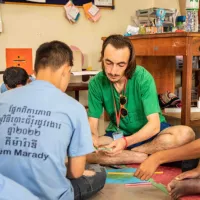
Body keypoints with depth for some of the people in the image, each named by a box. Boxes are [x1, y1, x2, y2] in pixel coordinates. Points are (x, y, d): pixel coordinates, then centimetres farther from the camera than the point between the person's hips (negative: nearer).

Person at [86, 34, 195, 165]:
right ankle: (147, 157, -17)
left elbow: (154, 124, -26)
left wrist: (126, 142, -42)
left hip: (149, 132, -1)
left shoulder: (143, 77, -22)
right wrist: (93, 137, -34)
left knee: (186, 134, -31)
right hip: (118, 134, 1)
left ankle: (122, 155, -18)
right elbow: (92, 123, -10)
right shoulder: (96, 83, -14)